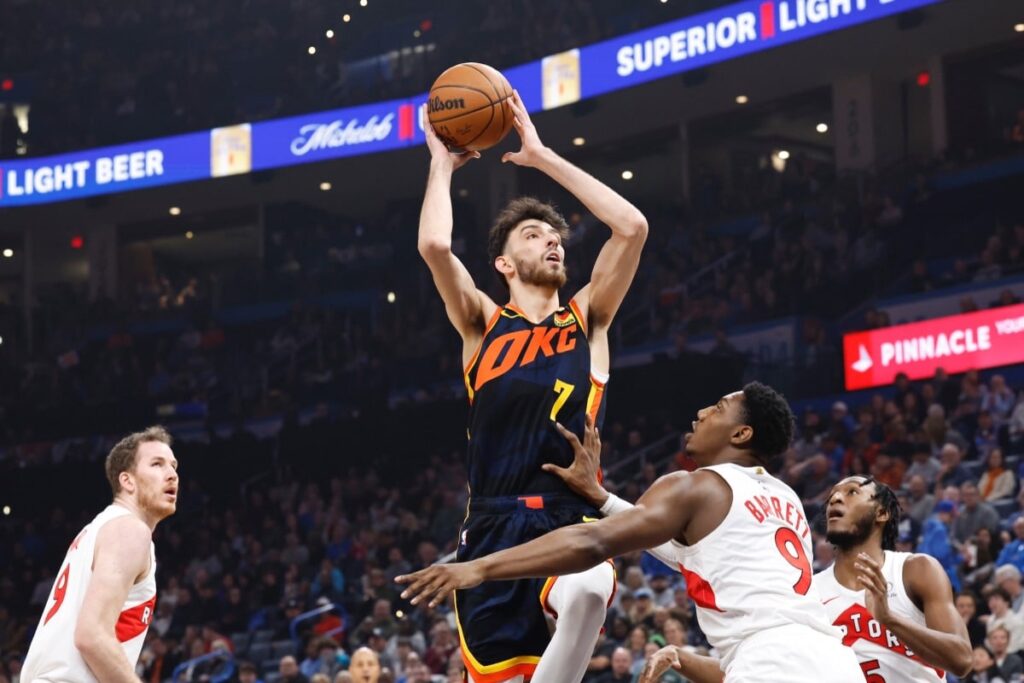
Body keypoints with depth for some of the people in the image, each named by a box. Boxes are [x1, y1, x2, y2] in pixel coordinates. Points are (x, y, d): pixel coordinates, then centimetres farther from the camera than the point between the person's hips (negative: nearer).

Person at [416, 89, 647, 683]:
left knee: (589, 592, -36)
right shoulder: (483, 324, 13)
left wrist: (542, 157, 9)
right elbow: (434, 244, -4)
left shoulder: (587, 319, 16)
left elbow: (633, 227, 4)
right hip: (495, 525, 1)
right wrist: (442, 164, 12)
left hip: (572, 516, -1)